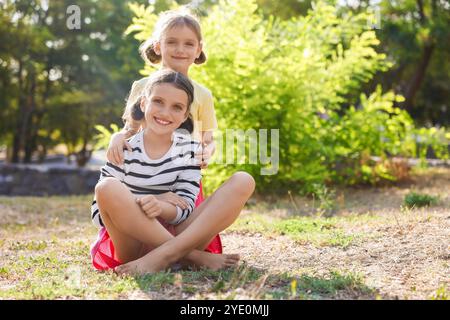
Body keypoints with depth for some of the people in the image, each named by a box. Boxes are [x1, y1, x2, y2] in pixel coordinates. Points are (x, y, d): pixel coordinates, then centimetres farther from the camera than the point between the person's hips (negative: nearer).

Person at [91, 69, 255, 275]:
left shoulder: (189, 149, 5)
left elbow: (185, 210, -3)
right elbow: (98, 212, -4)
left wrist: (161, 208, -25)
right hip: (135, 245, -2)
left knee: (243, 181, -13)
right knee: (107, 188, -31)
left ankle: (164, 256, -28)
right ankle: (194, 257, -26)